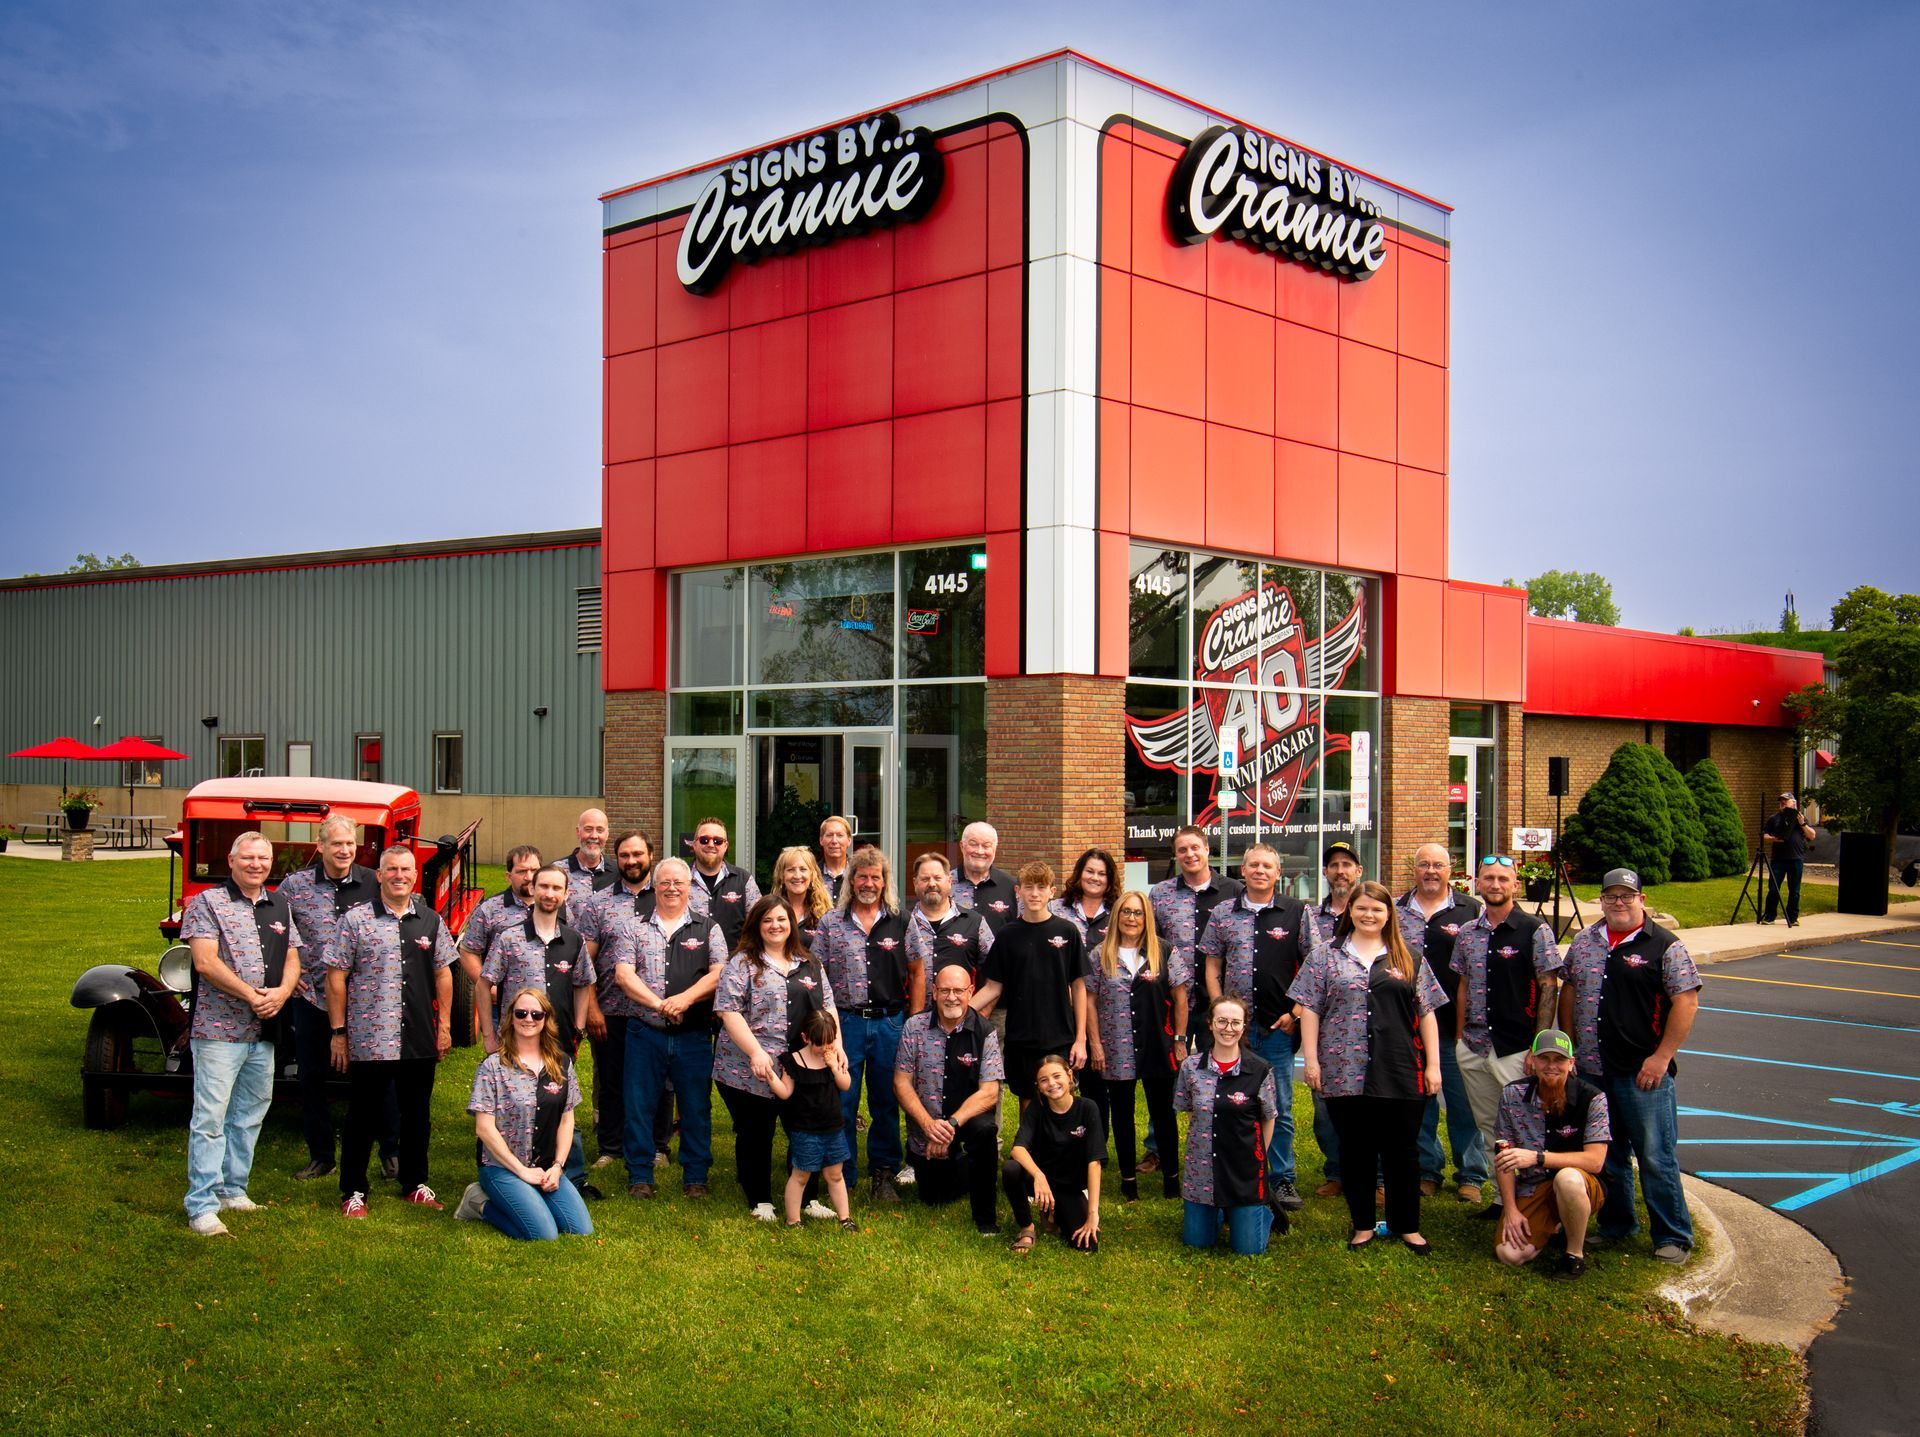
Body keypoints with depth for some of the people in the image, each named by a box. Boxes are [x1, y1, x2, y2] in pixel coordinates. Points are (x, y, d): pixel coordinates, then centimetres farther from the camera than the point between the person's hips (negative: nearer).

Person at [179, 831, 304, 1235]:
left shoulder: (280, 907, 15)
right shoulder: (208, 902, -3)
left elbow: (292, 959, 14)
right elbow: (205, 962, -12)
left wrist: (281, 993, -8)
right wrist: (251, 995, -16)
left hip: (264, 1033, 6)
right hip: (219, 1030, -6)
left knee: (249, 1117, 14)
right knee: (210, 1119, -6)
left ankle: (233, 1191, 26)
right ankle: (202, 1207, -4)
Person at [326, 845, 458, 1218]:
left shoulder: (431, 921, 8)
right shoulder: (356, 920, -2)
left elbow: (443, 974, 13)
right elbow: (336, 977, -2)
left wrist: (444, 1025, 8)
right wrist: (339, 1032, -4)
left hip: (420, 1042, 3)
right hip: (368, 1042, -3)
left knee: (418, 1115, 12)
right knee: (362, 1117, 6)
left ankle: (415, 1184, 26)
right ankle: (353, 1192, 16)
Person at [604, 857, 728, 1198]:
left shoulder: (708, 928, 9)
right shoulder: (633, 926, 9)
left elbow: (719, 973, -3)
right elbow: (623, 975, -2)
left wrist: (685, 998, -18)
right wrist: (659, 1005, -14)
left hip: (694, 1034, 0)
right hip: (644, 1031, 0)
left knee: (696, 1107, 4)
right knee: (639, 1105, 4)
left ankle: (695, 1177, 15)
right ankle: (639, 1176, 16)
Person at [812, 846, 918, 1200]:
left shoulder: (901, 922, 6)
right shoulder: (830, 923, 5)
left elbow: (916, 974, 9)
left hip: (891, 1022, 1)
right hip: (844, 1022, 0)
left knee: (886, 1103, 7)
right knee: (841, 1102, 4)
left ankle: (884, 1175, 19)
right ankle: (842, 1177, 15)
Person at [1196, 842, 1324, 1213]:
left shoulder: (1297, 913, 1)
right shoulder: (1223, 915, 6)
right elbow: (1212, 968, 9)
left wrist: (1295, 1013, -6)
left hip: (1278, 1028, -2)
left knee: (1280, 1108, 4)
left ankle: (1282, 1179, 15)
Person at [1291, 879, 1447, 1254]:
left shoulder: (1409, 959, 12)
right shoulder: (1326, 955, 7)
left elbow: (1426, 1013, 10)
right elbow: (1309, 1009, 4)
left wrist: (1433, 1064, 4)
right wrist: (1311, 1058, -4)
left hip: (1401, 1073, 1)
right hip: (1345, 1073, -1)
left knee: (1402, 1151, 5)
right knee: (1356, 1151, 7)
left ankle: (1408, 1226, 18)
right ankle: (1363, 1225, 19)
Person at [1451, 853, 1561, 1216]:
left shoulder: (1535, 930, -6)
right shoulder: (1468, 933, 9)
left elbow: (1549, 989, -8)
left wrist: (1538, 1047, -12)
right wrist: (1462, 1037, 12)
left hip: (1517, 1050, -5)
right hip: (1473, 1050, 5)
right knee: (1489, 1129, 12)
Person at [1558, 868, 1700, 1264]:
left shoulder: (1665, 946, -6)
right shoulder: (1584, 941, 10)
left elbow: (1686, 1001, -10)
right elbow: (1569, 991, 17)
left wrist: (1661, 1057, -14)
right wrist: (1571, 1045, 11)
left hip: (1643, 1072, -5)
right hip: (1591, 1069, 6)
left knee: (1656, 1157, -1)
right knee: (1607, 1154, 16)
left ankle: (1674, 1238, 10)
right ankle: (1616, 1224, 30)